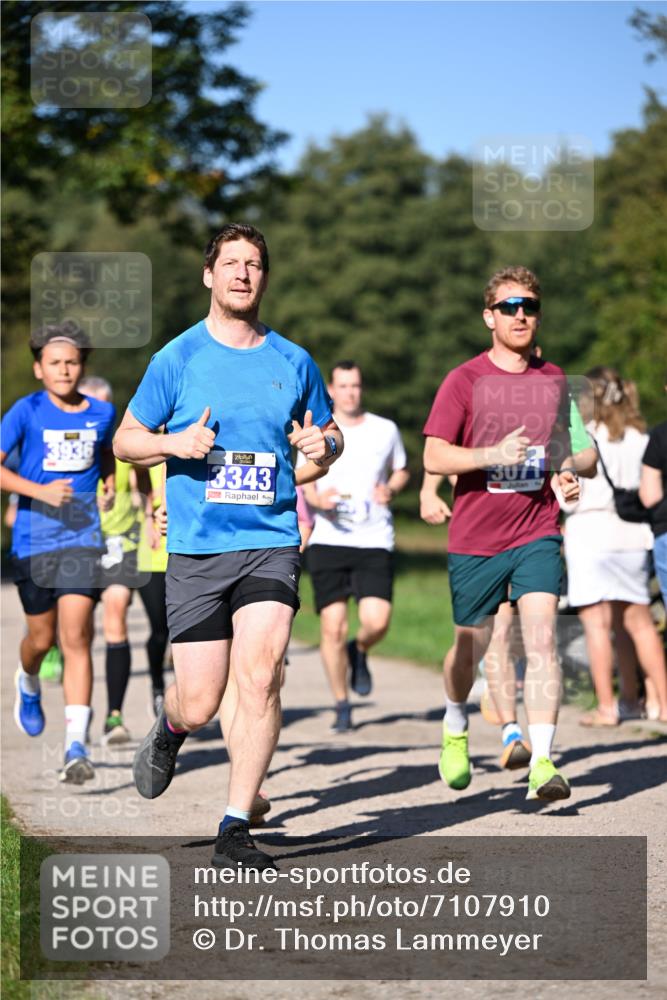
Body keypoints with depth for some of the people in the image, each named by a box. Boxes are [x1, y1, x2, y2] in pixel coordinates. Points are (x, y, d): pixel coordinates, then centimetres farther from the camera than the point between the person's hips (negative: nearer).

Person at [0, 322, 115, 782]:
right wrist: (41, 491, -22)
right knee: (42, 637, 11)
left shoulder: (102, 412, 6)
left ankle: (77, 745, -14)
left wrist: (109, 485, 12)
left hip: (83, 537, 1)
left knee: (76, 638, -11)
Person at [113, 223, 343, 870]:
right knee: (199, 704, -1)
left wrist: (323, 445, -3)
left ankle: (235, 830, -7)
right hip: (195, 548, -1)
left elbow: (327, 433, 21)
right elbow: (125, 440, 8)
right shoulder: (178, 358, 2)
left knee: (259, 676, -16)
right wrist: (175, 443, -12)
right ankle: (168, 731, 39)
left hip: (272, 542, 1)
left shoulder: (293, 362, 8)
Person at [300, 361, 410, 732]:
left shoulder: (386, 430, 8)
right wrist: (317, 499, -10)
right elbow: (305, 481, 12)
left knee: (378, 621, -14)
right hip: (328, 539, 0)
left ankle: (360, 652, 22)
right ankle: (342, 704, 11)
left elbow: (402, 471, 20)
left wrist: (391, 489, -2)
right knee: (333, 627, -5)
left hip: (375, 539, 0)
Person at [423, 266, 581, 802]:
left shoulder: (553, 379, 8)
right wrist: (494, 455, -23)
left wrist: (566, 473, 4)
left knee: (542, 638, -15)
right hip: (476, 537, -1)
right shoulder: (464, 381, -5)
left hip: (538, 532, 2)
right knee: (471, 646, 12)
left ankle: (543, 761, -17)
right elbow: (433, 457, -9)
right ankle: (455, 727, 42)